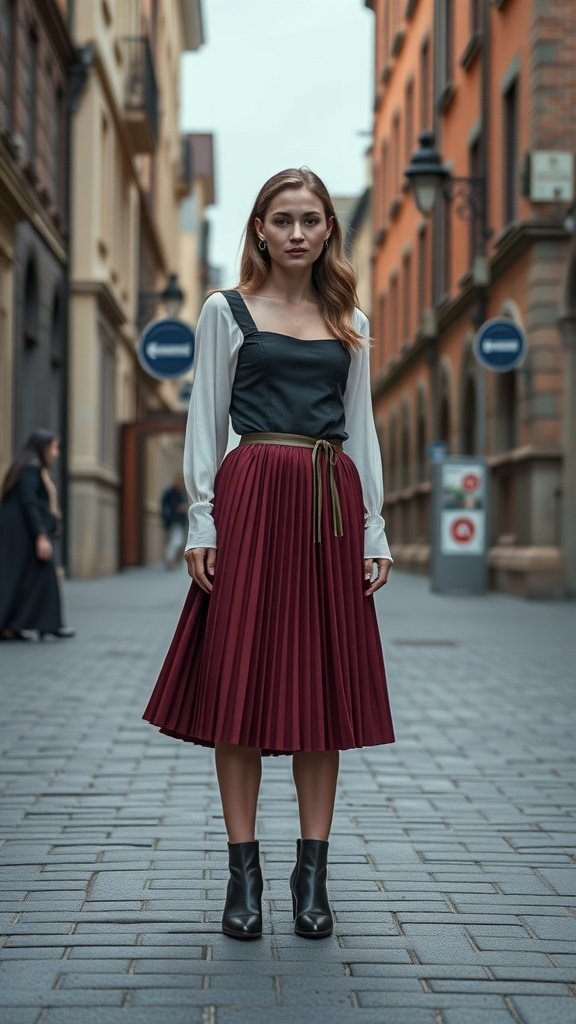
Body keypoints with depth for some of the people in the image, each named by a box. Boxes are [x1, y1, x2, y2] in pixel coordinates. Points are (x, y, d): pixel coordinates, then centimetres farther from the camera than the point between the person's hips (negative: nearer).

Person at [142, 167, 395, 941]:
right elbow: (206, 421, 3)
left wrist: (375, 529, 7)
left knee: (325, 684, 3)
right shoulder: (227, 311, 7)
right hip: (251, 498, -3)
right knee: (241, 682, -3)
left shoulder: (351, 323, 15)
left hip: (332, 506, 3)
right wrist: (201, 521, -6)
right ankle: (244, 871, 4)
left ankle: (313, 874, 9)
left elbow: (362, 430, 14)